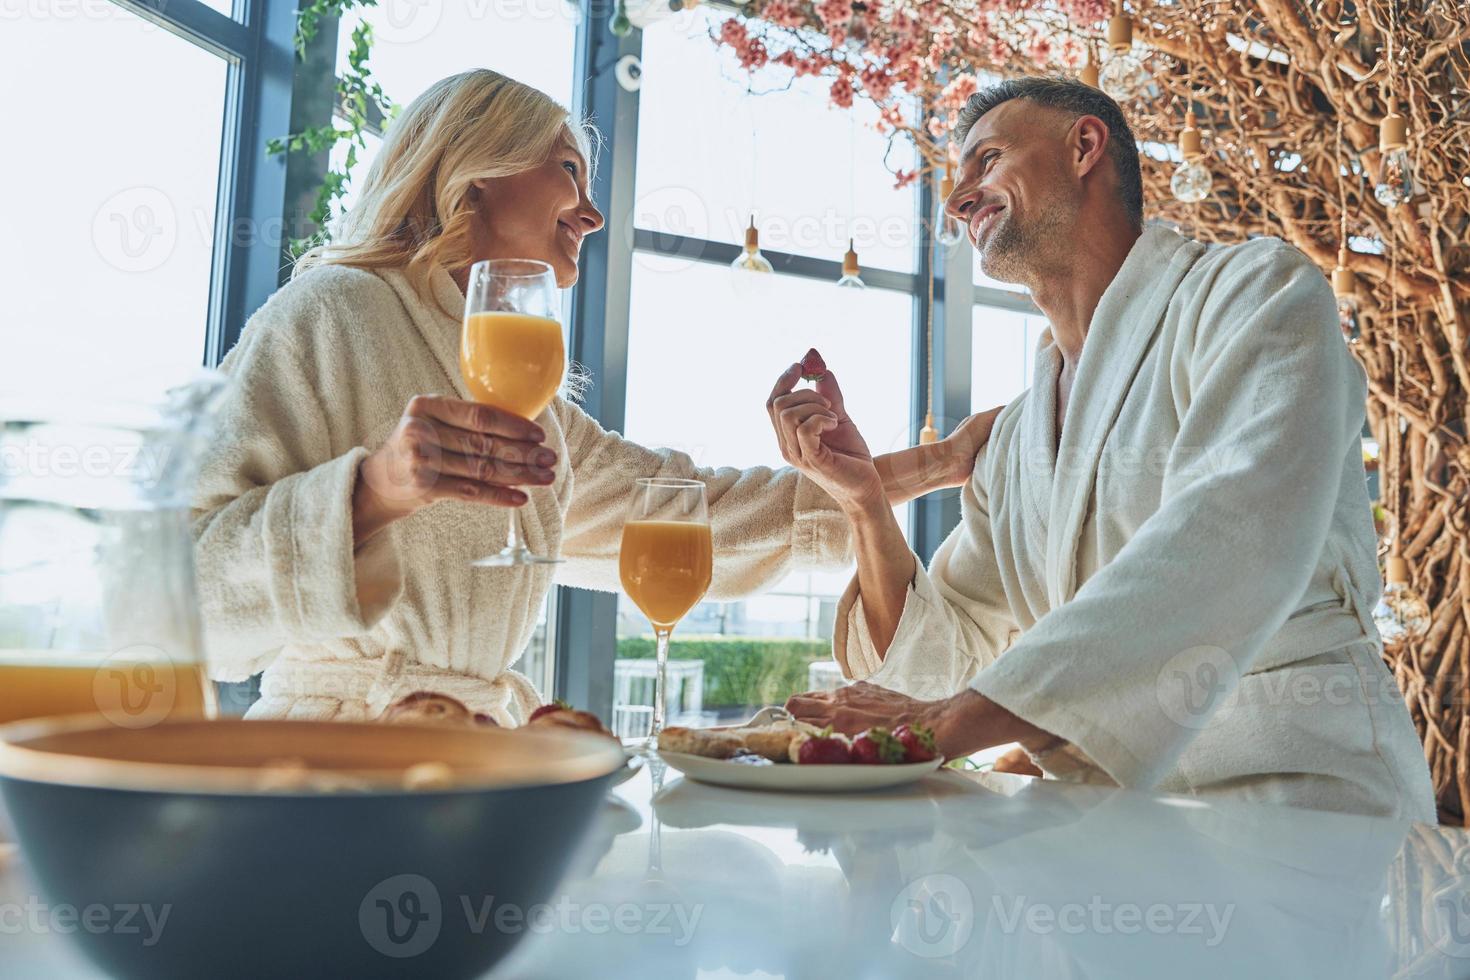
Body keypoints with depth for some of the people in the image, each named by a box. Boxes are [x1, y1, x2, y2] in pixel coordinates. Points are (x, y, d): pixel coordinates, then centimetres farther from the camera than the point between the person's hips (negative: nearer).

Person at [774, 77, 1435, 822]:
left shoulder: (1256, 287, -3)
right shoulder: (1014, 441, 15)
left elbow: (1236, 539, -22)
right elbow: (949, 661, 13)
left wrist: (968, 716, -29)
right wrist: (863, 500, -2)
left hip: (1291, 780, -6)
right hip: (1113, 812, 6)